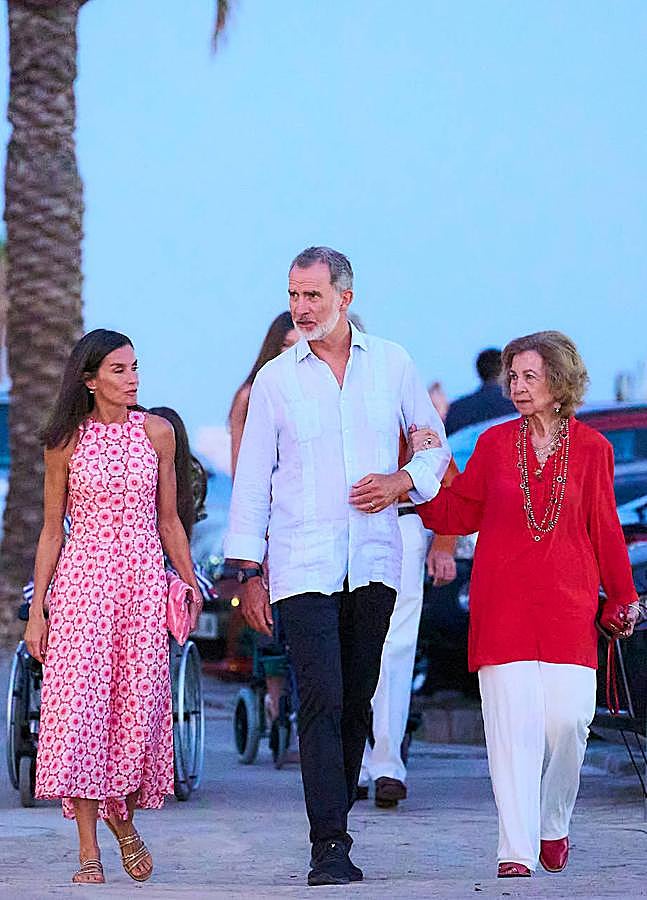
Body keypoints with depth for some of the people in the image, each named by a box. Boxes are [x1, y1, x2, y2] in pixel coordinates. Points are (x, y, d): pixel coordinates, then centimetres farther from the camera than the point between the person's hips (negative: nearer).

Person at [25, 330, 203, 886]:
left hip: (144, 579, 2)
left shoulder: (156, 432, 8)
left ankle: (122, 817, 24)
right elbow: (52, 530, 6)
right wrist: (37, 608, 2)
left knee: (139, 704, -3)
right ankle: (89, 851, -4)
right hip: (81, 580, -2)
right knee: (79, 704, -9)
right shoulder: (66, 442, 3)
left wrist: (190, 583, 11)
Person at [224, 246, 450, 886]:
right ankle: (329, 847, -14)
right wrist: (248, 573, 0)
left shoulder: (391, 364, 8)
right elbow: (252, 479, 5)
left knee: (356, 702, 7)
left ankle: (335, 820, 21)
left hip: (374, 562, 2)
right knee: (321, 701, -12)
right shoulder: (275, 379, 3)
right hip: (303, 565, -2)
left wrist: (402, 482, -4)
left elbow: (434, 444, 18)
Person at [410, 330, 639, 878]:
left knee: (568, 718, -6)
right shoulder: (495, 443, 7)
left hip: (568, 602, 0)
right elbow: (460, 515, 11)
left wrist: (622, 599, 15)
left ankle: (553, 826, 19)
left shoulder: (591, 448, 5)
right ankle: (517, 851, -7)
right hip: (503, 601, 0)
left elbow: (605, 530, 12)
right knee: (513, 720, -8)